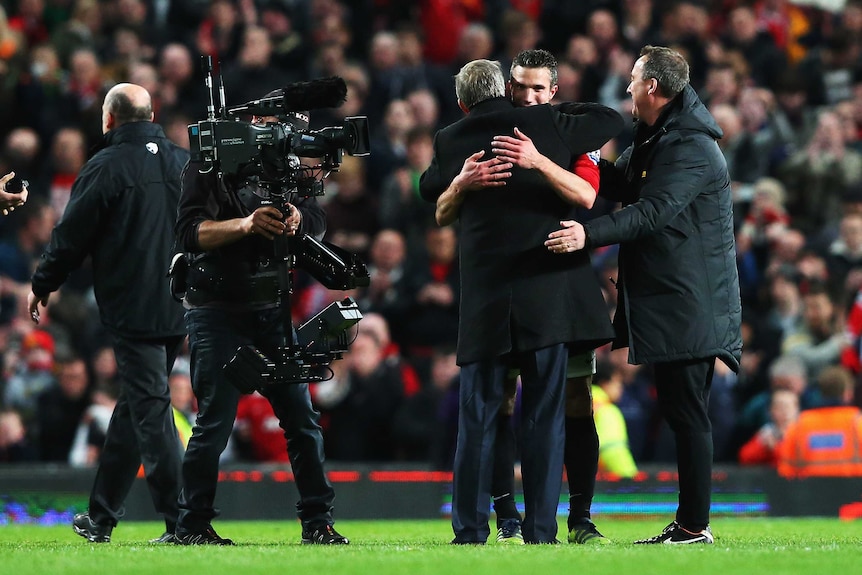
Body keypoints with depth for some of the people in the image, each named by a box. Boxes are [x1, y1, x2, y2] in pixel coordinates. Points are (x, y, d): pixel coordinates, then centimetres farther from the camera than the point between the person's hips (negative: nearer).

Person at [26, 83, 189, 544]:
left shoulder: (106, 167, -9)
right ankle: (100, 517, 24)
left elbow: (71, 236, -5)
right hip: (179, 309, 7)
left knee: (150, 411, -7)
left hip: (132, 310, -7)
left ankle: (181, 522, -13)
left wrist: (42, 286, 9)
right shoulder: (184, 162, 9)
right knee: (134, 407, 16)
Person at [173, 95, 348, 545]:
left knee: (302, 417, 2)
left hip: (272, 310, 5)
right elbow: (189, 232, -15)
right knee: (215, 424, -6)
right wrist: (246, 224, -29)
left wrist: (296, 217, -23)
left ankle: (317, 522, 7)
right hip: (217, 312, -5)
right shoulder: (209, 166, -4)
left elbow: (318, 222, 0)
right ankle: (192, 525, 3)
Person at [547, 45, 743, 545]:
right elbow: (622, 186, 30)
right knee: (682, 411, 11)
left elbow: (652, 212, -29)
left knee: (686, 411, -9)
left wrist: (590, 233, -40)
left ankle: (695, 527, -8)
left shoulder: (689, 148, -17)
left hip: (688, 304, -11)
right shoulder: (654, 141, 18)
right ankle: (689, 523, 15)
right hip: (671, 301, 11)